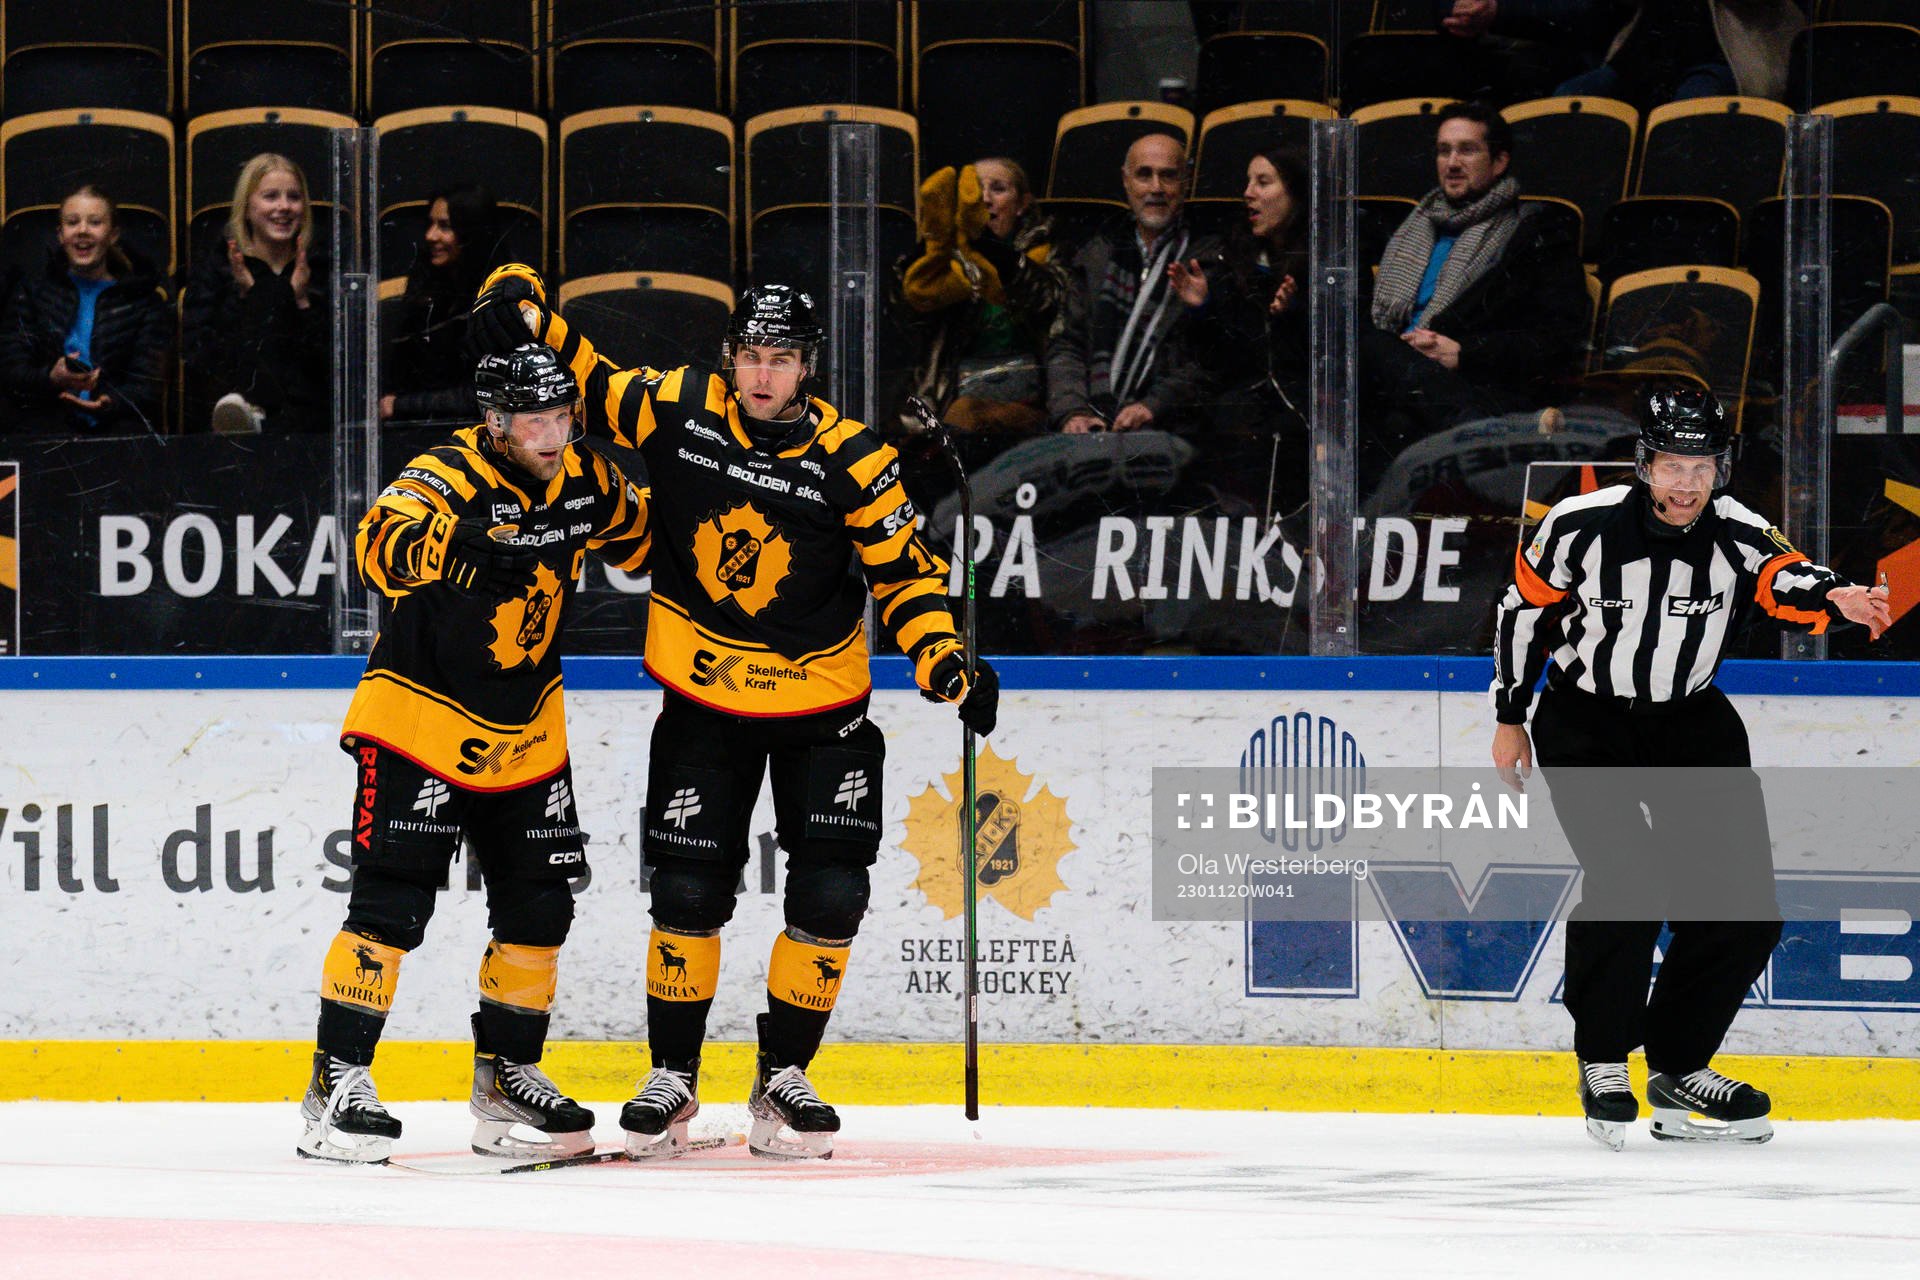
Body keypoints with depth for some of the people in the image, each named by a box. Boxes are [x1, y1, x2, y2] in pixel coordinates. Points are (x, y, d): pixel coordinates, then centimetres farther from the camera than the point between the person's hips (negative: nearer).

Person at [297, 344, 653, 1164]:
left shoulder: (586, 483, -1)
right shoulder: (448, 476, -21)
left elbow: (635, 534, 23)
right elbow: (381, 547, -43)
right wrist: (457, 540, -58)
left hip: (525, 734, 6)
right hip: (420, 719, -6)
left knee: (538, 905, 7)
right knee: (391, 902, -12)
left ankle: (505, 1077, 20)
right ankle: (337, 1083, -7)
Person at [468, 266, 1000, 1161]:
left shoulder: (852, 460, -12)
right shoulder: (676, 409, -9)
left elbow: (905, 573, -6)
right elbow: (574, 377, 0)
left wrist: (947, 664, -19)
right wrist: (517, 307, -18)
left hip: (821, 701, 0)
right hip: (704, 697, 0)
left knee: (830, 894, -6)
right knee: (688, 891, -2)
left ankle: (782, 1078, 10)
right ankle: (671, 1080, 14)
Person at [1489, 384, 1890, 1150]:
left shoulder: (1737, 536, -13)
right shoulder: (1580, 527, -17)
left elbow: (1784, 580, -33)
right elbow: (1524, 610, -2)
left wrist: (1835, 598, -56)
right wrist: (1509, 719, 3)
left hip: (1692, 724, 4)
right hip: (1585, 722, -4)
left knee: (1742, 908, -1)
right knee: (1626, 881, -22)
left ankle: (1679, 1071, 16)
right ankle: (1604, 1062, -4)